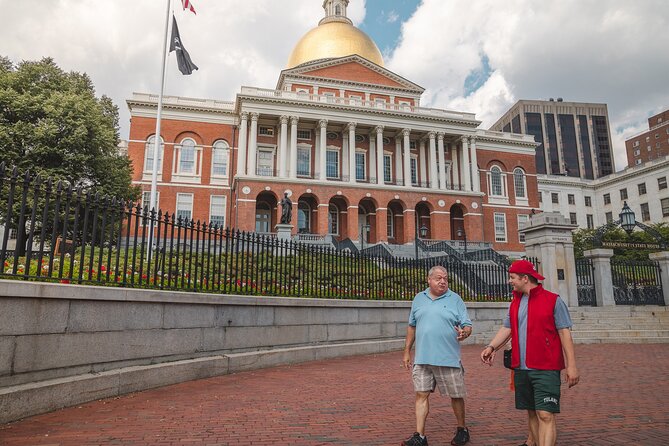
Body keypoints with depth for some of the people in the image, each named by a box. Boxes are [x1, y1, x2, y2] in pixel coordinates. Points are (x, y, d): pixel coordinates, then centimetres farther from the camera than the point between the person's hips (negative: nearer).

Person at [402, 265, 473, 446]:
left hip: (449, 359, -2)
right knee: (421, 394, 2)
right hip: (422, 359, 2)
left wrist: (464, 333, -25)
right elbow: (412, 327, 15)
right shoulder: (419, 299, 9)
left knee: (456, 396, 10)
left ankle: (462, 430, 32)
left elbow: (467, 326, -2)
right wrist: (407, 351, 14)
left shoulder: (455, 299, 0)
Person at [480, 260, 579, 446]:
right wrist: (491, 346, -5)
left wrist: (571, 365, -10)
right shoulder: (515, 303, 13)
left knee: (546, 415, -9)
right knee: (532, 413, 13)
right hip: (521, 368, 6)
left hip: (545, 369, -6)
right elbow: (506, 329, 11)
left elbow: (564, 333, -6)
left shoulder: (553, 300, -4)